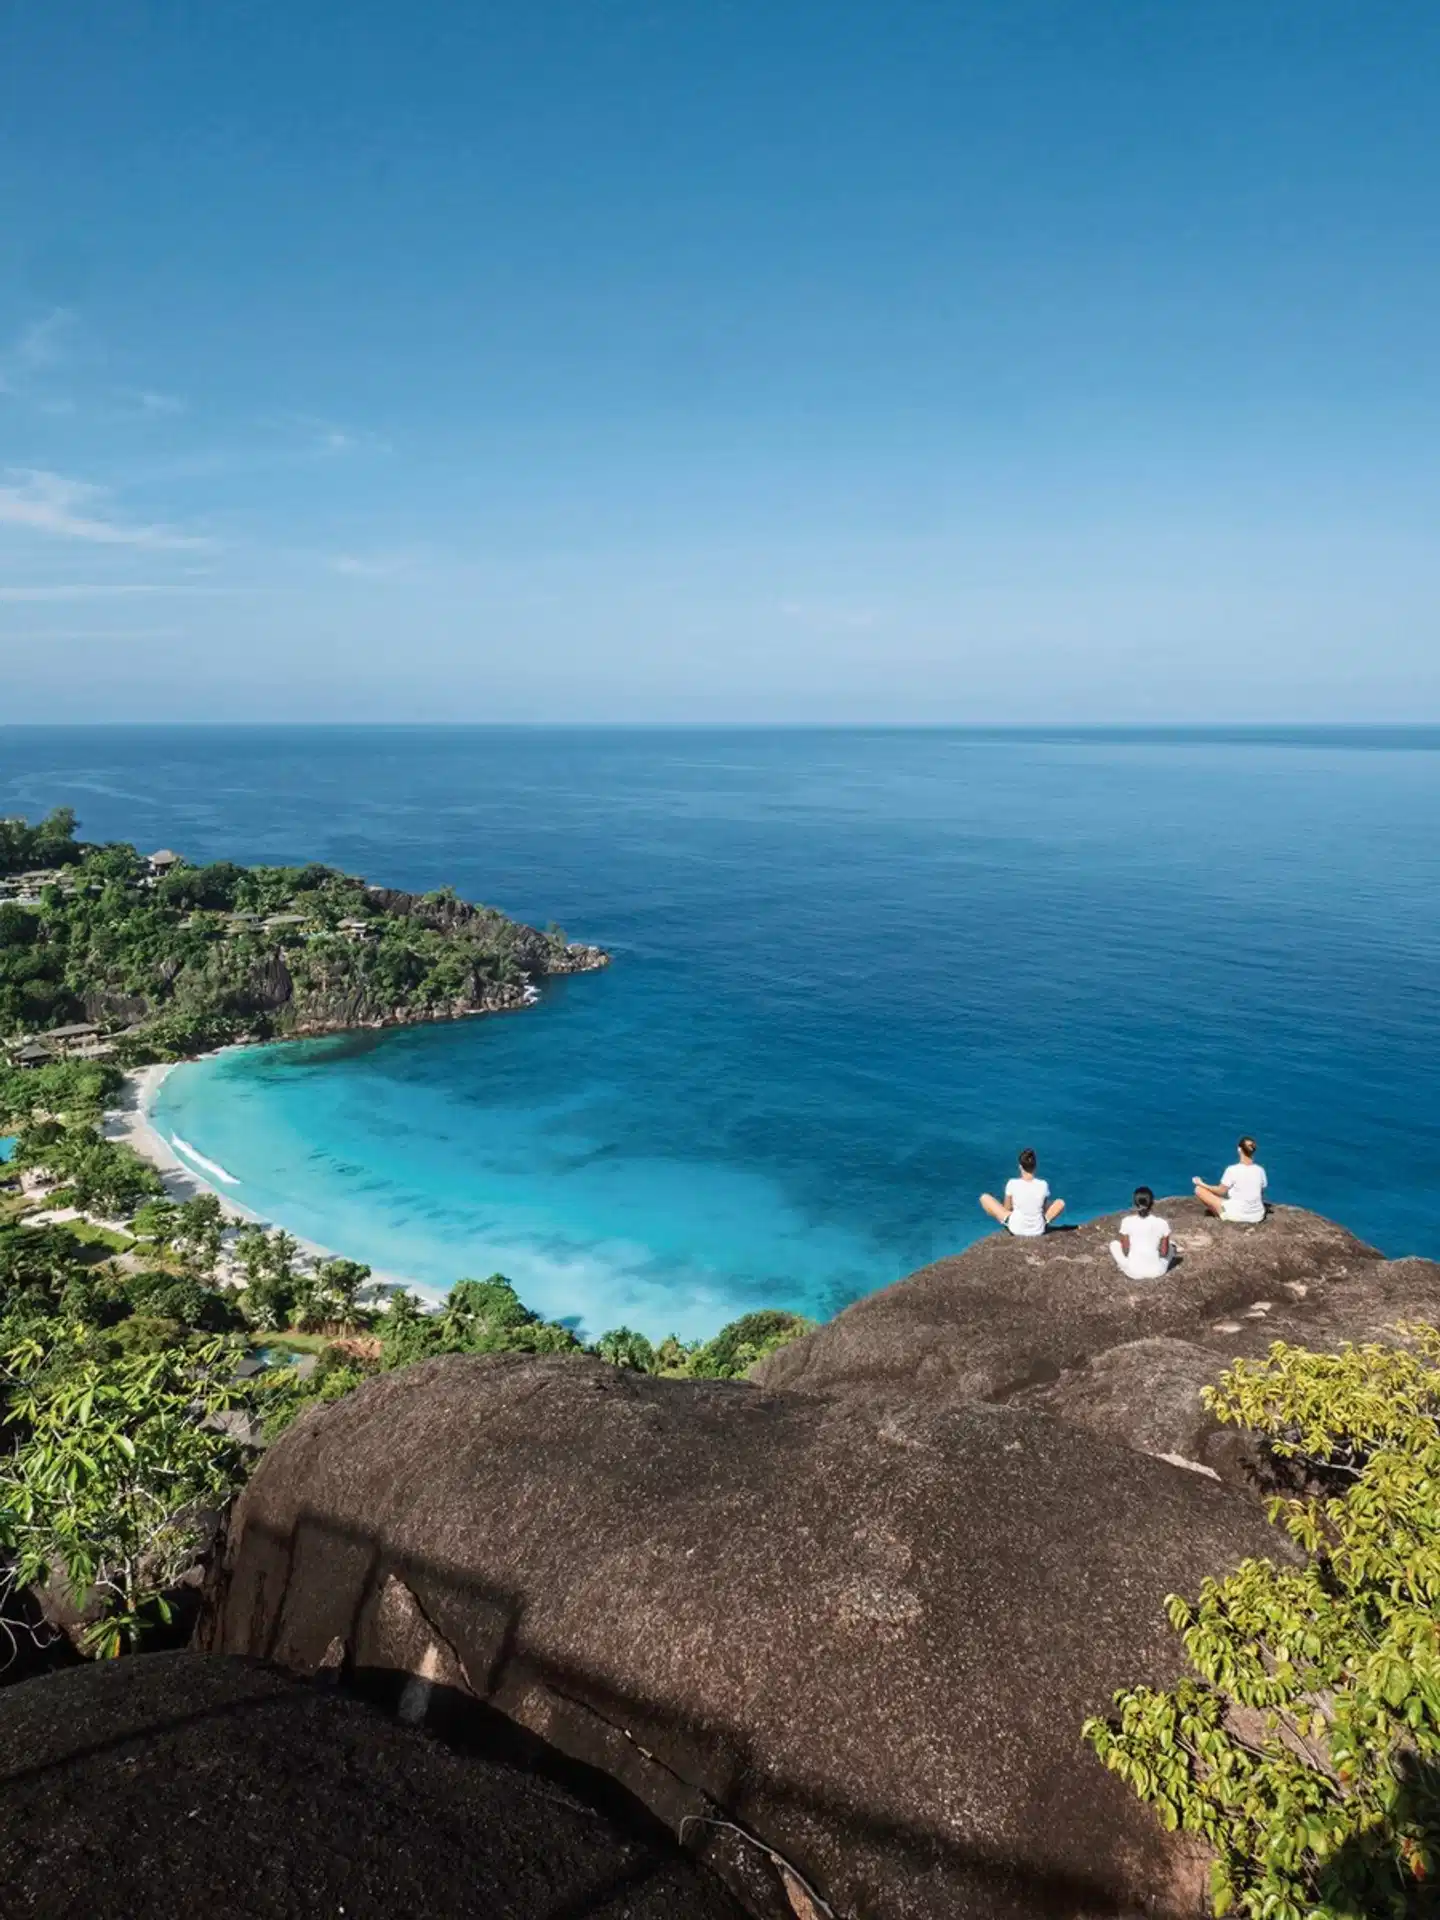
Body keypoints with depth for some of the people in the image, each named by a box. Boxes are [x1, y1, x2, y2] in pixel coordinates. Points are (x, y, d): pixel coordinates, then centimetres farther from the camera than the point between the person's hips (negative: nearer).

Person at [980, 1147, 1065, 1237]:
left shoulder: (1012, 1184, -18)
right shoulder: (1043, 1185, -13)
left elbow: (1007, 1208, -4)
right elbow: (1045, 1207, 3)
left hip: (1016, 1229, -2)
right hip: (1039, 1231, 2)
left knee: (984, 1198, 8)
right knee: (1061, 1203, 25)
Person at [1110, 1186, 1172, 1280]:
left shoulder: (1127, 1221, -11)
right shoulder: (1162, 1223, -10)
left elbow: (1125, 1251, -5)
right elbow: (1164, 1252, -3)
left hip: (1133, 1272, -1)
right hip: (1156, 1272, 1)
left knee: (1114, 1244, 26)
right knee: (1170, 1247, 31)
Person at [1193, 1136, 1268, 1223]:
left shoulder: (1232, 1170, -19)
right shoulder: (1260, 1170, -6)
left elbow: (1221, 1191, -9)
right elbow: (1262, 1192, 7)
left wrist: (1202, 1184, 4)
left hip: (1237, 1215, -6)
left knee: (1199, 1189, -2)